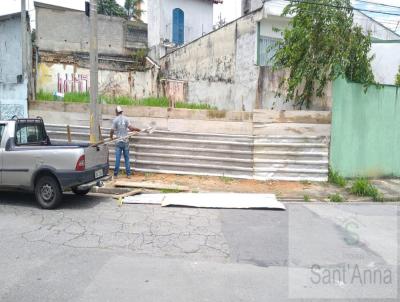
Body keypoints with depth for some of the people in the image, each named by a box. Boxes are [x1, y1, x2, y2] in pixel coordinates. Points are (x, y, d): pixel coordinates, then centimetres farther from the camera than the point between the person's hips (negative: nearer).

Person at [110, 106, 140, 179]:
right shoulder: (126, 119, -2)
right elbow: (130, 128, -11)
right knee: (127, 158, 8)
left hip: (118, 141, -1)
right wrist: (137, 129, 7)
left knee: (117, 158, 3)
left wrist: (111, 137, 14)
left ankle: (116, 174, 7)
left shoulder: (115, 120, -5)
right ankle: (128, 174, 10)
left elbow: (112, 130, -5)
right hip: (125, 141, 1)